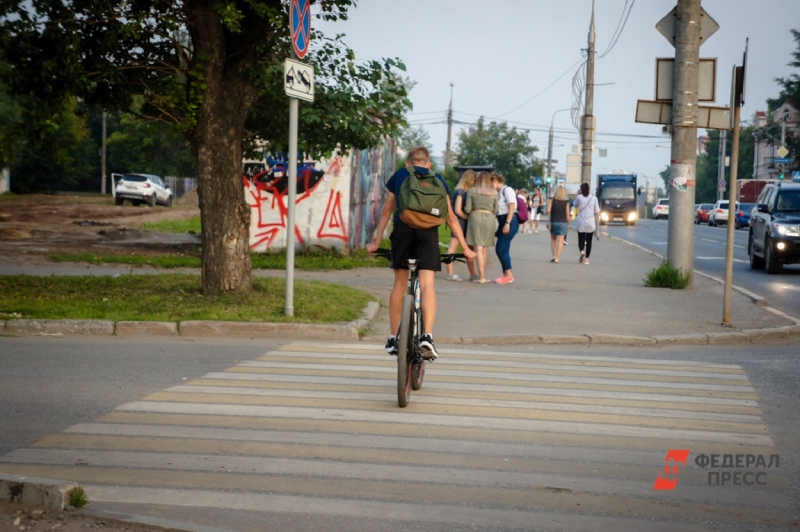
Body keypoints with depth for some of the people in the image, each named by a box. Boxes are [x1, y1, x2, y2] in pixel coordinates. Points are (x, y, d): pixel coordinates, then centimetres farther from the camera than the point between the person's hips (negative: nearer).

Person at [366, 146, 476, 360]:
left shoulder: (398, 176, 21)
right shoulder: (437, 179, 20)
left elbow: (387, 210, 20)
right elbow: (450, 216, 17)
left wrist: (376, 242, 26)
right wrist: (465, 248, 20)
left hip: (402, 228, 1)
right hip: (428, 230, -1)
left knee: (399, 284, 12)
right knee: (427, 284, -6)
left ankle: (393, 338, 18)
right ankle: (427, 336, -23)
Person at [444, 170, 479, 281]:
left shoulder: (468, 192, 13)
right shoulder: (460, 192, -11)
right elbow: (458, 210, -16)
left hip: (466, 223, 9)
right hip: (459, 222, -9)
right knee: (453, 247, -5)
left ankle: (473, 274, 16)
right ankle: (449, 273, -4)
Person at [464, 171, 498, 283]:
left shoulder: (472, 191, -2)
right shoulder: (494, 193, 1)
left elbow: (467, 209, -1)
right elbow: (495, 210, 5)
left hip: (476, 217, -1)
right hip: (489, 218, 1)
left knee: (479, 248, -2)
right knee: (485, 249, 10)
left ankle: (481, 277, -7)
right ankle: (483, 276, 12)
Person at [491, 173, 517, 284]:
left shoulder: (507, 190, -8)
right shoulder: (498, 193, 16)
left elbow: (511, 207, -16)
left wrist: (507, 223, -23)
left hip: (509, 221, -9)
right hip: (502, 222, 9)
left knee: (501, 248, -11)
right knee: (500, 249, 7)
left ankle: (508, 275, -5)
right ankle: (507, 275, 13)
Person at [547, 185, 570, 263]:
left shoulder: (552, 200, -4)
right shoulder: (566, 202, -5)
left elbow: (548, 211, -11)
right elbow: (567, 214, -5)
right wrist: (568, 224, 5)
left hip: (553, 222, 1)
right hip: (563, 223, -1)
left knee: (553, 239, 16)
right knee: (560, 241, 2)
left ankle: (554, 256, 5)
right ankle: (557, 258, -4)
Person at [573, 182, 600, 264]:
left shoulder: (579, 197, -7)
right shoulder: (593, 198, -4)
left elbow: (575, 205, 13)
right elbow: (597, 211, -2)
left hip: (581, 222, -1)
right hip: (591, 223, 1)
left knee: (581, 239, 7)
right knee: (589, 241, 10)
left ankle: (582, 251, -23)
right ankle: (587, 258, 8)